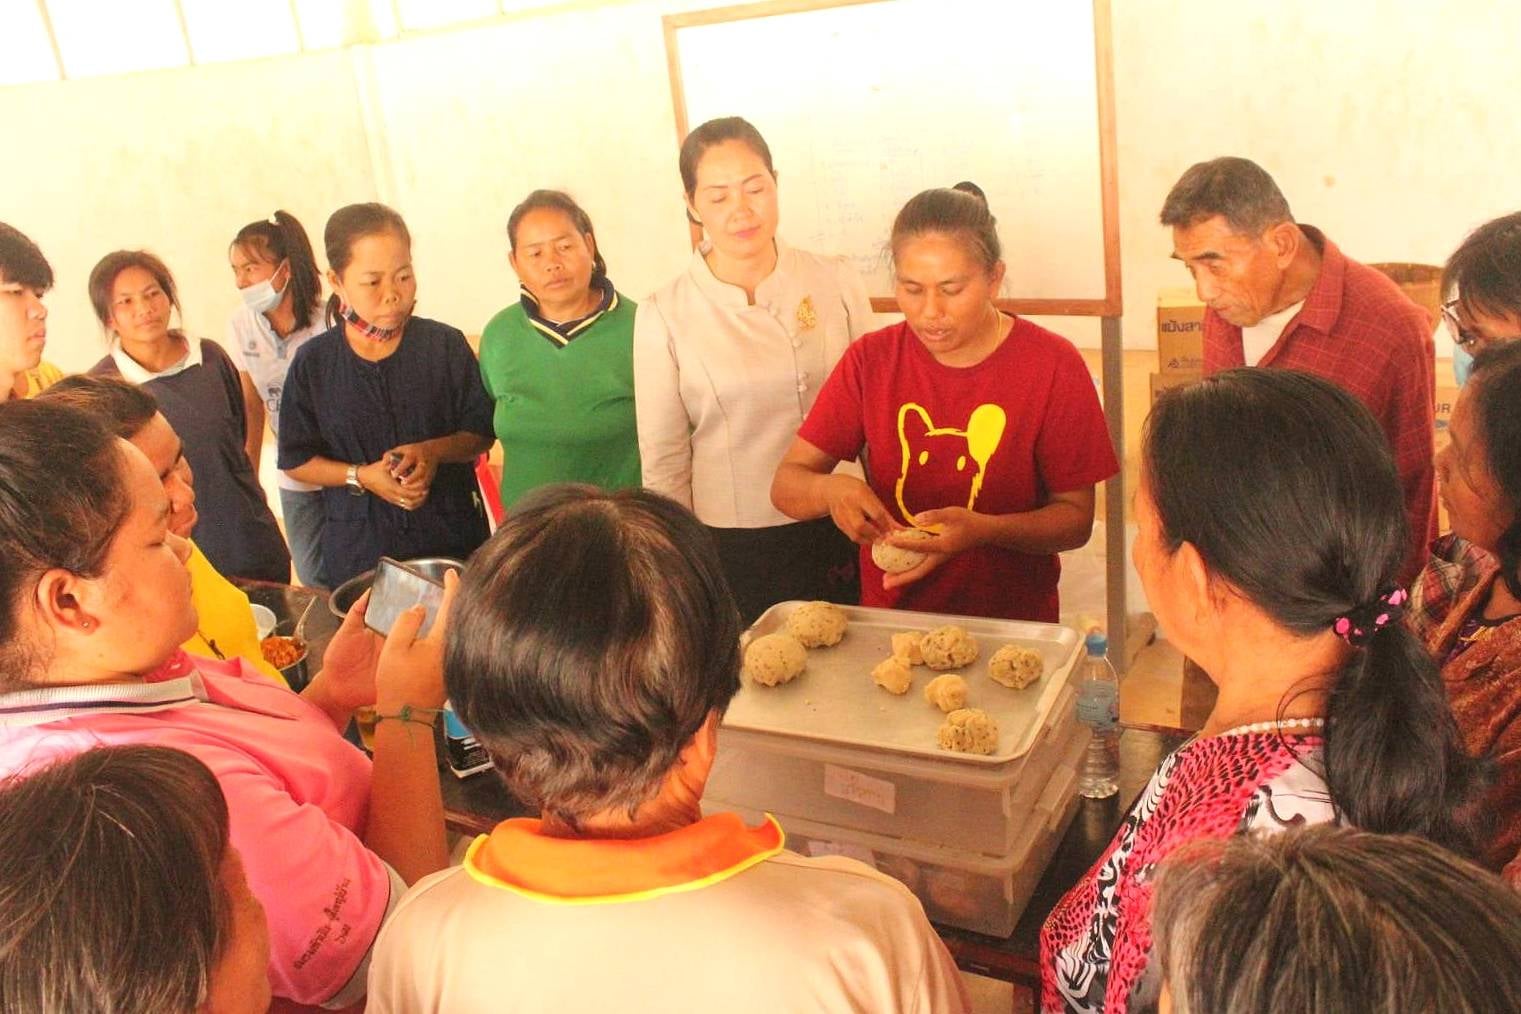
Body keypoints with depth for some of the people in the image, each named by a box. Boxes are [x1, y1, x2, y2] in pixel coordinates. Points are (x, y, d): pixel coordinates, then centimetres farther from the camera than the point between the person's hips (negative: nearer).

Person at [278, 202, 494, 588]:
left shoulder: (444, 345, -5)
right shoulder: (313, 364, -3)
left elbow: (480, 434, 1)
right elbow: (296, 461, 3)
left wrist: (432, 451, -18)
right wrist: (360, 476, -13)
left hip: (452, 535, 0)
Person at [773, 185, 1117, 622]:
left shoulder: (1053, 366, -7)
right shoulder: (871, 360, 0)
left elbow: (1076, 517, -4)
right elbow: (786, 484, 0)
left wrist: (982, 530, -22)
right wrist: (832, 491, -22)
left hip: (1013, 627, -1)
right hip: (888, 619, 2)